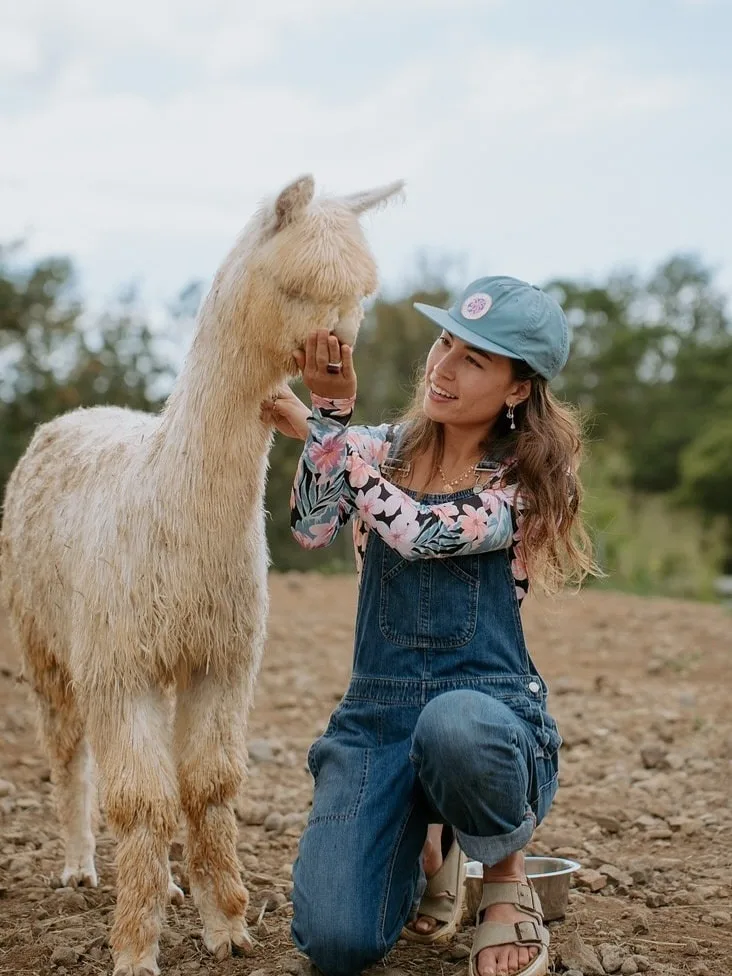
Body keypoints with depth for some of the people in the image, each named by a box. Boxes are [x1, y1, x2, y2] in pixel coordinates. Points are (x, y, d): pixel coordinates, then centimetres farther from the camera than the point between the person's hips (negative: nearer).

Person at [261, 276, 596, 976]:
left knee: (451, 726, -43)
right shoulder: (386, 448, 7)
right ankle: (425, 847, 22)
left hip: (489, 709, -3)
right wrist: (331, 407, -18)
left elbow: (420, 533, -20)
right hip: (377, 711, 3)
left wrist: (317, 427, -17)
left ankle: (505, 877, -6)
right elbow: (313, 527, -11)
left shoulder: (524, 482, -3)